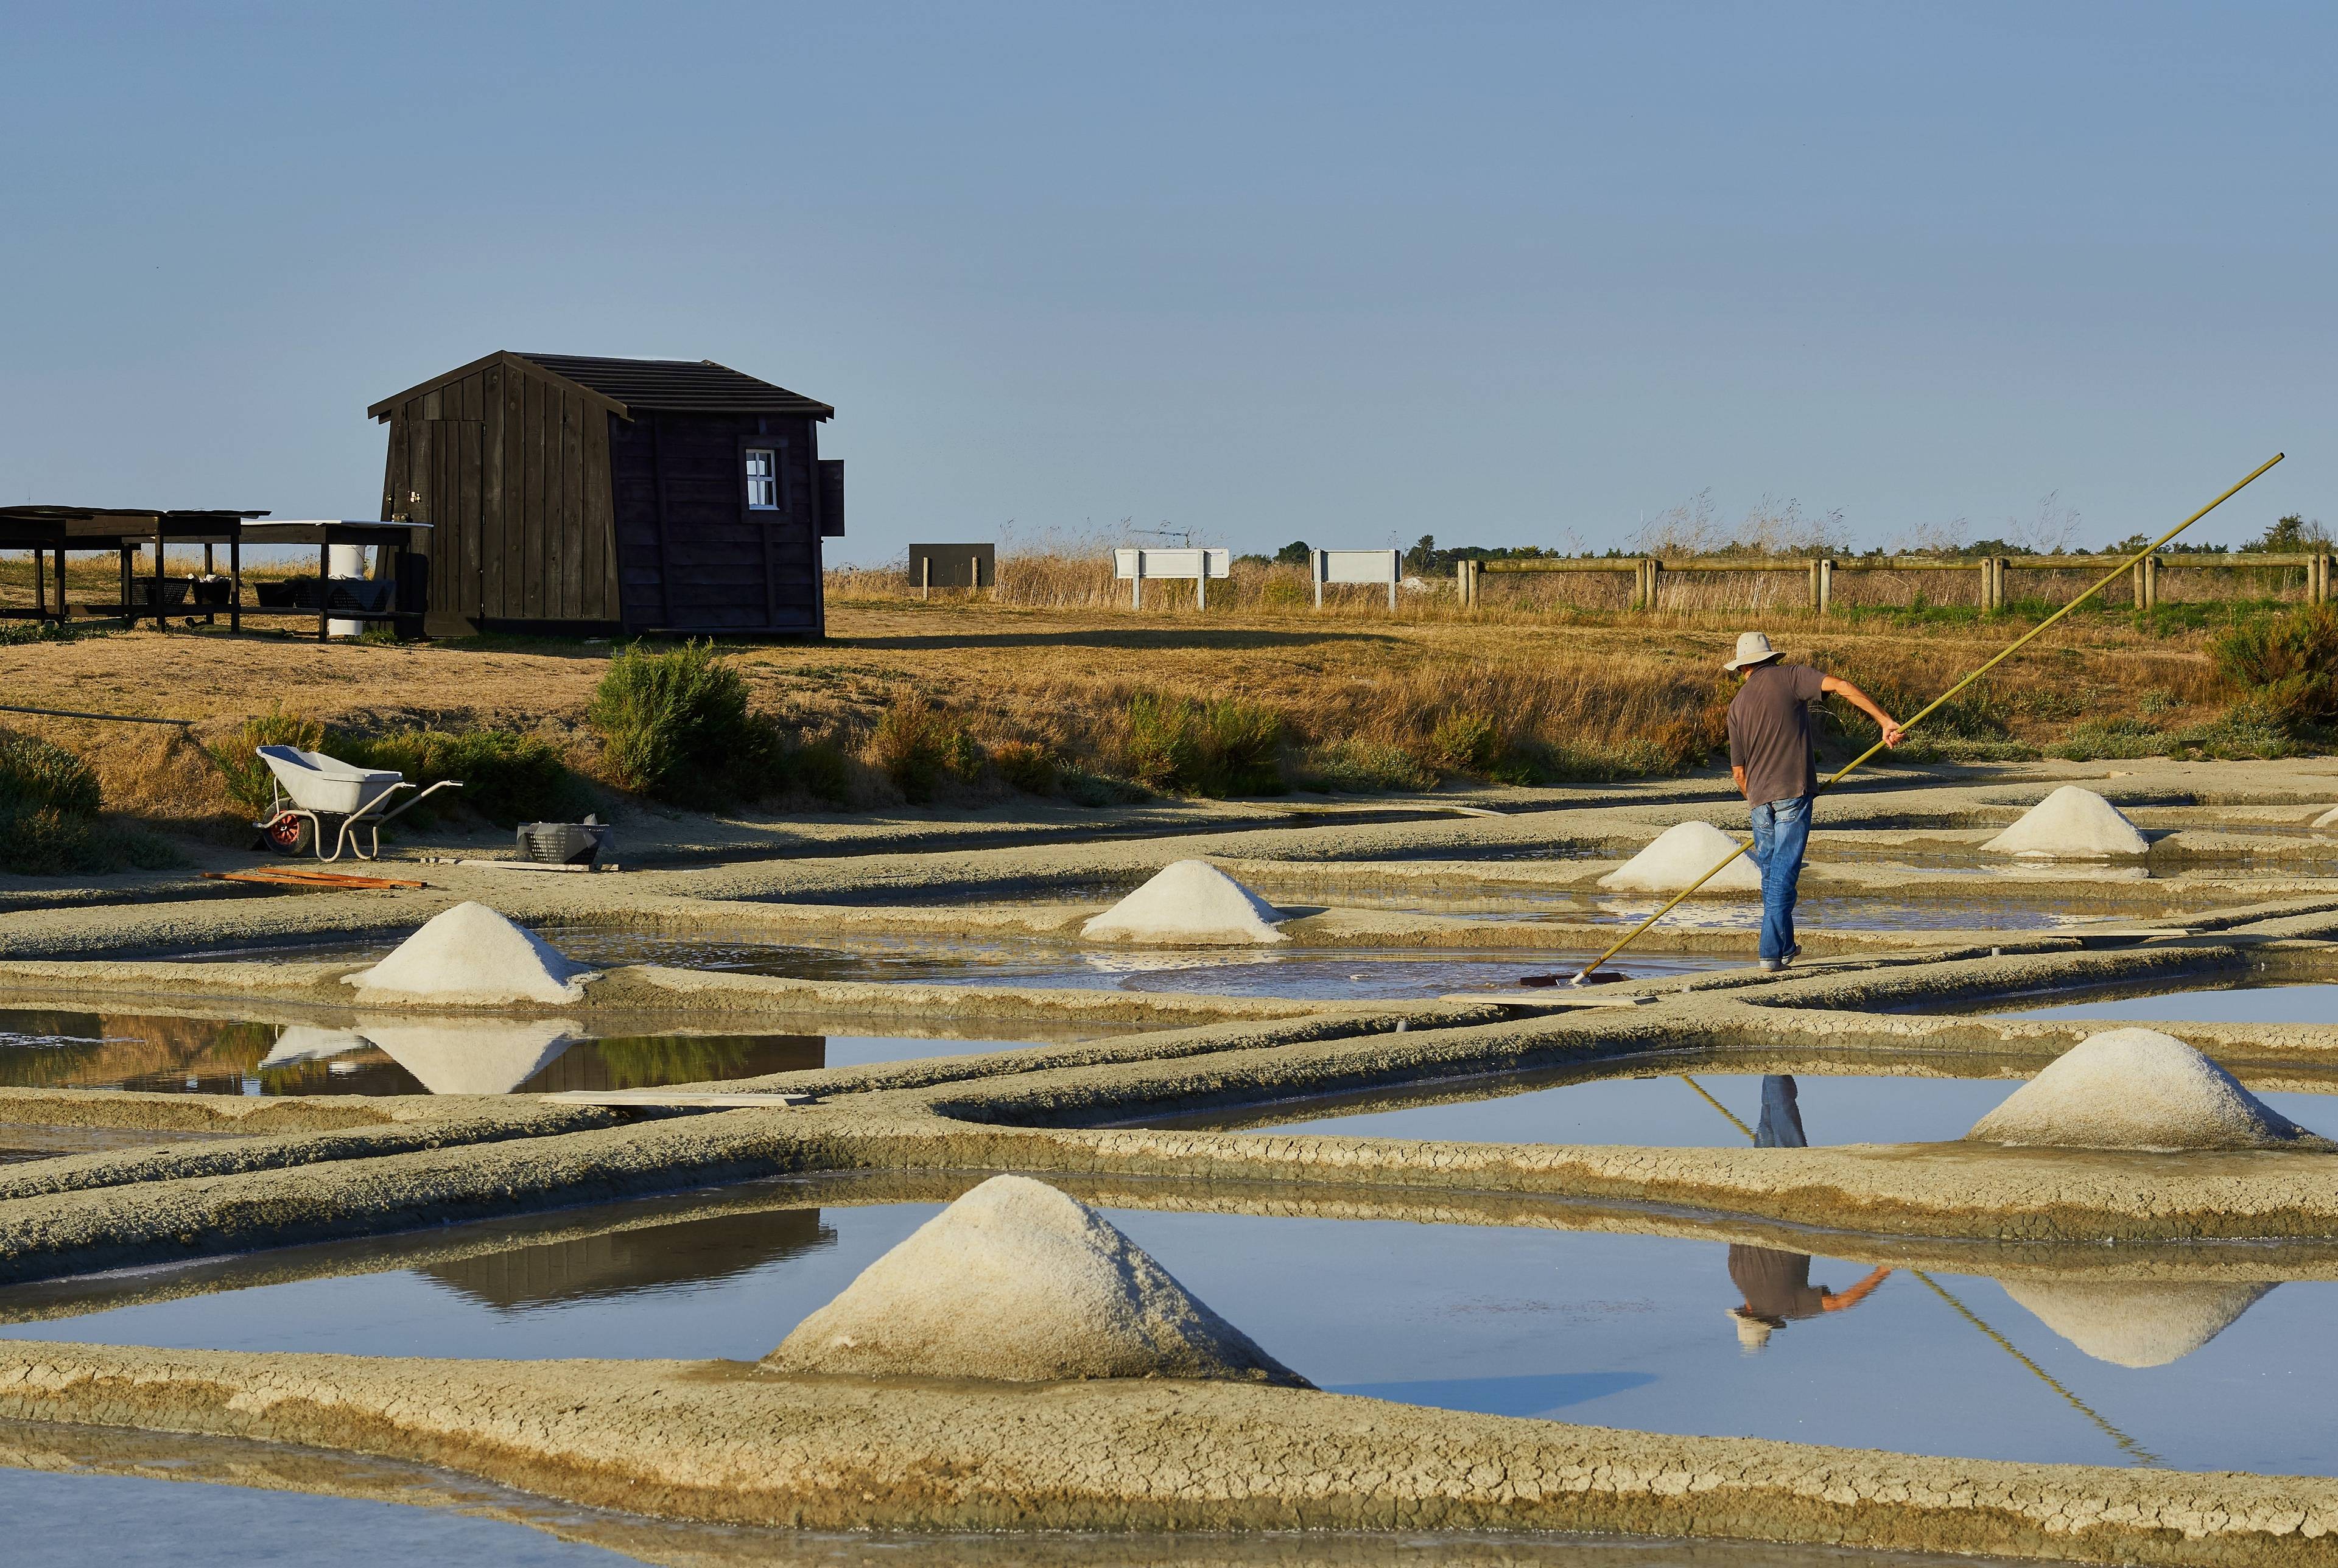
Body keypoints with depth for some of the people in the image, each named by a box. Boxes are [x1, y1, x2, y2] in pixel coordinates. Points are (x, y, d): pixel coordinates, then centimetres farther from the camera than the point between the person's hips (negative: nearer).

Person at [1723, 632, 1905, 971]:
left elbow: (1738, 772, 12)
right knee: (1783, 874, -5)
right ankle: (1771, 952, -9)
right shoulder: (1790, 676, 1)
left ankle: (1784, 946, 26)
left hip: (1759, 797, 4)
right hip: (1794, 792, -4)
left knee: (1771, 873, 17)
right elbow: (1841, 686, -12)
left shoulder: (1737, 705, 11)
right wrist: (1885, 721, -10)